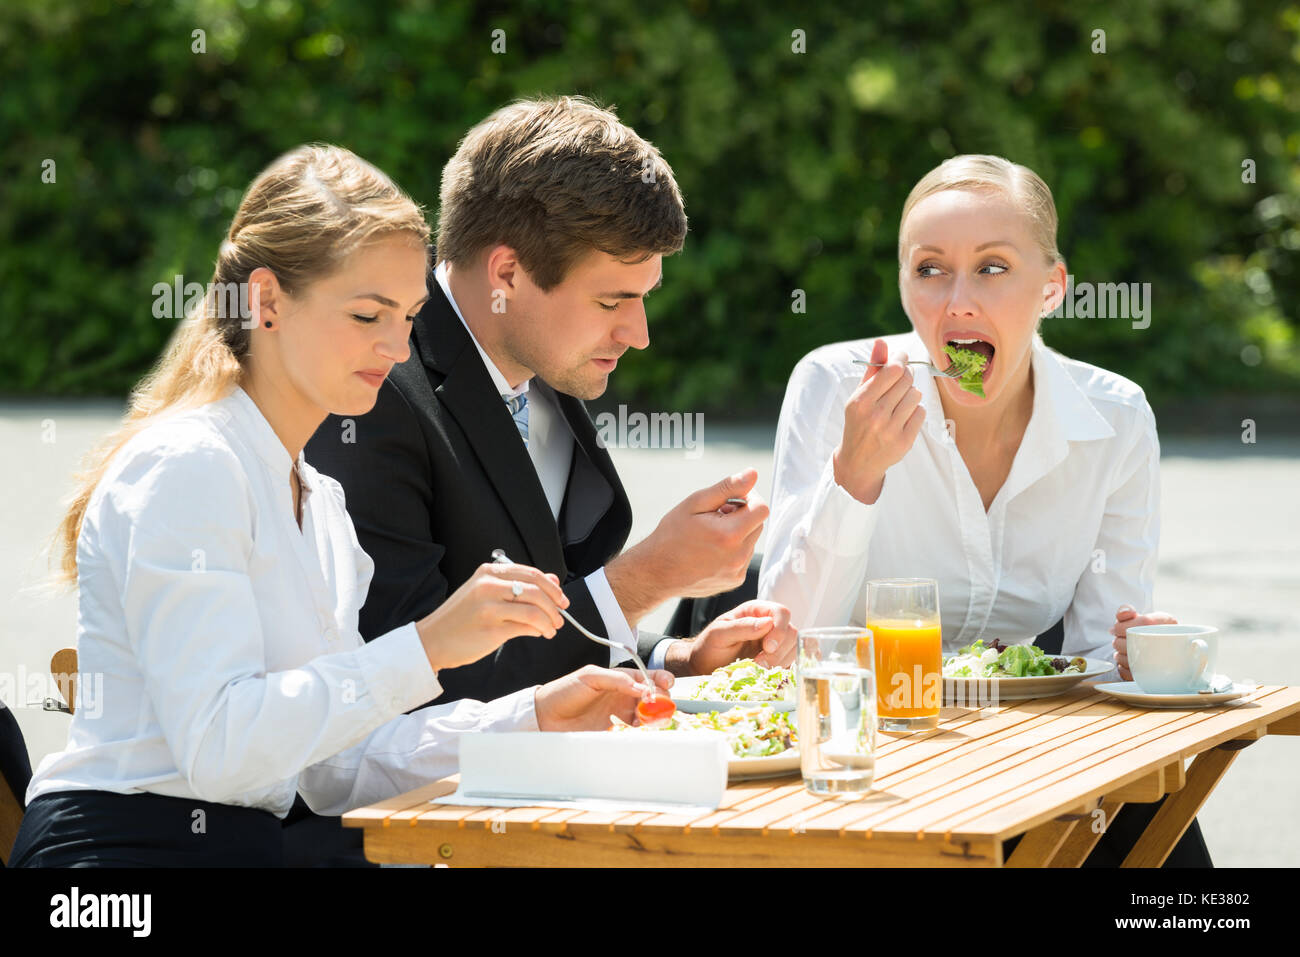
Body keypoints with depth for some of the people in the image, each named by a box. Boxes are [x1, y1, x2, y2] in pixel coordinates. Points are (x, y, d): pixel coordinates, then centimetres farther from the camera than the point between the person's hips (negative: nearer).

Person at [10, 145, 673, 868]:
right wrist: (426, 647, -23)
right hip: (129, 842, -8)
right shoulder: (186, 465, -9)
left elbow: (334, 771, 14)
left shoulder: (323, 505, 18)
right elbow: (216, 746, -20)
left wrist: (533, 716, 6)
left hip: (248, 846, 8)